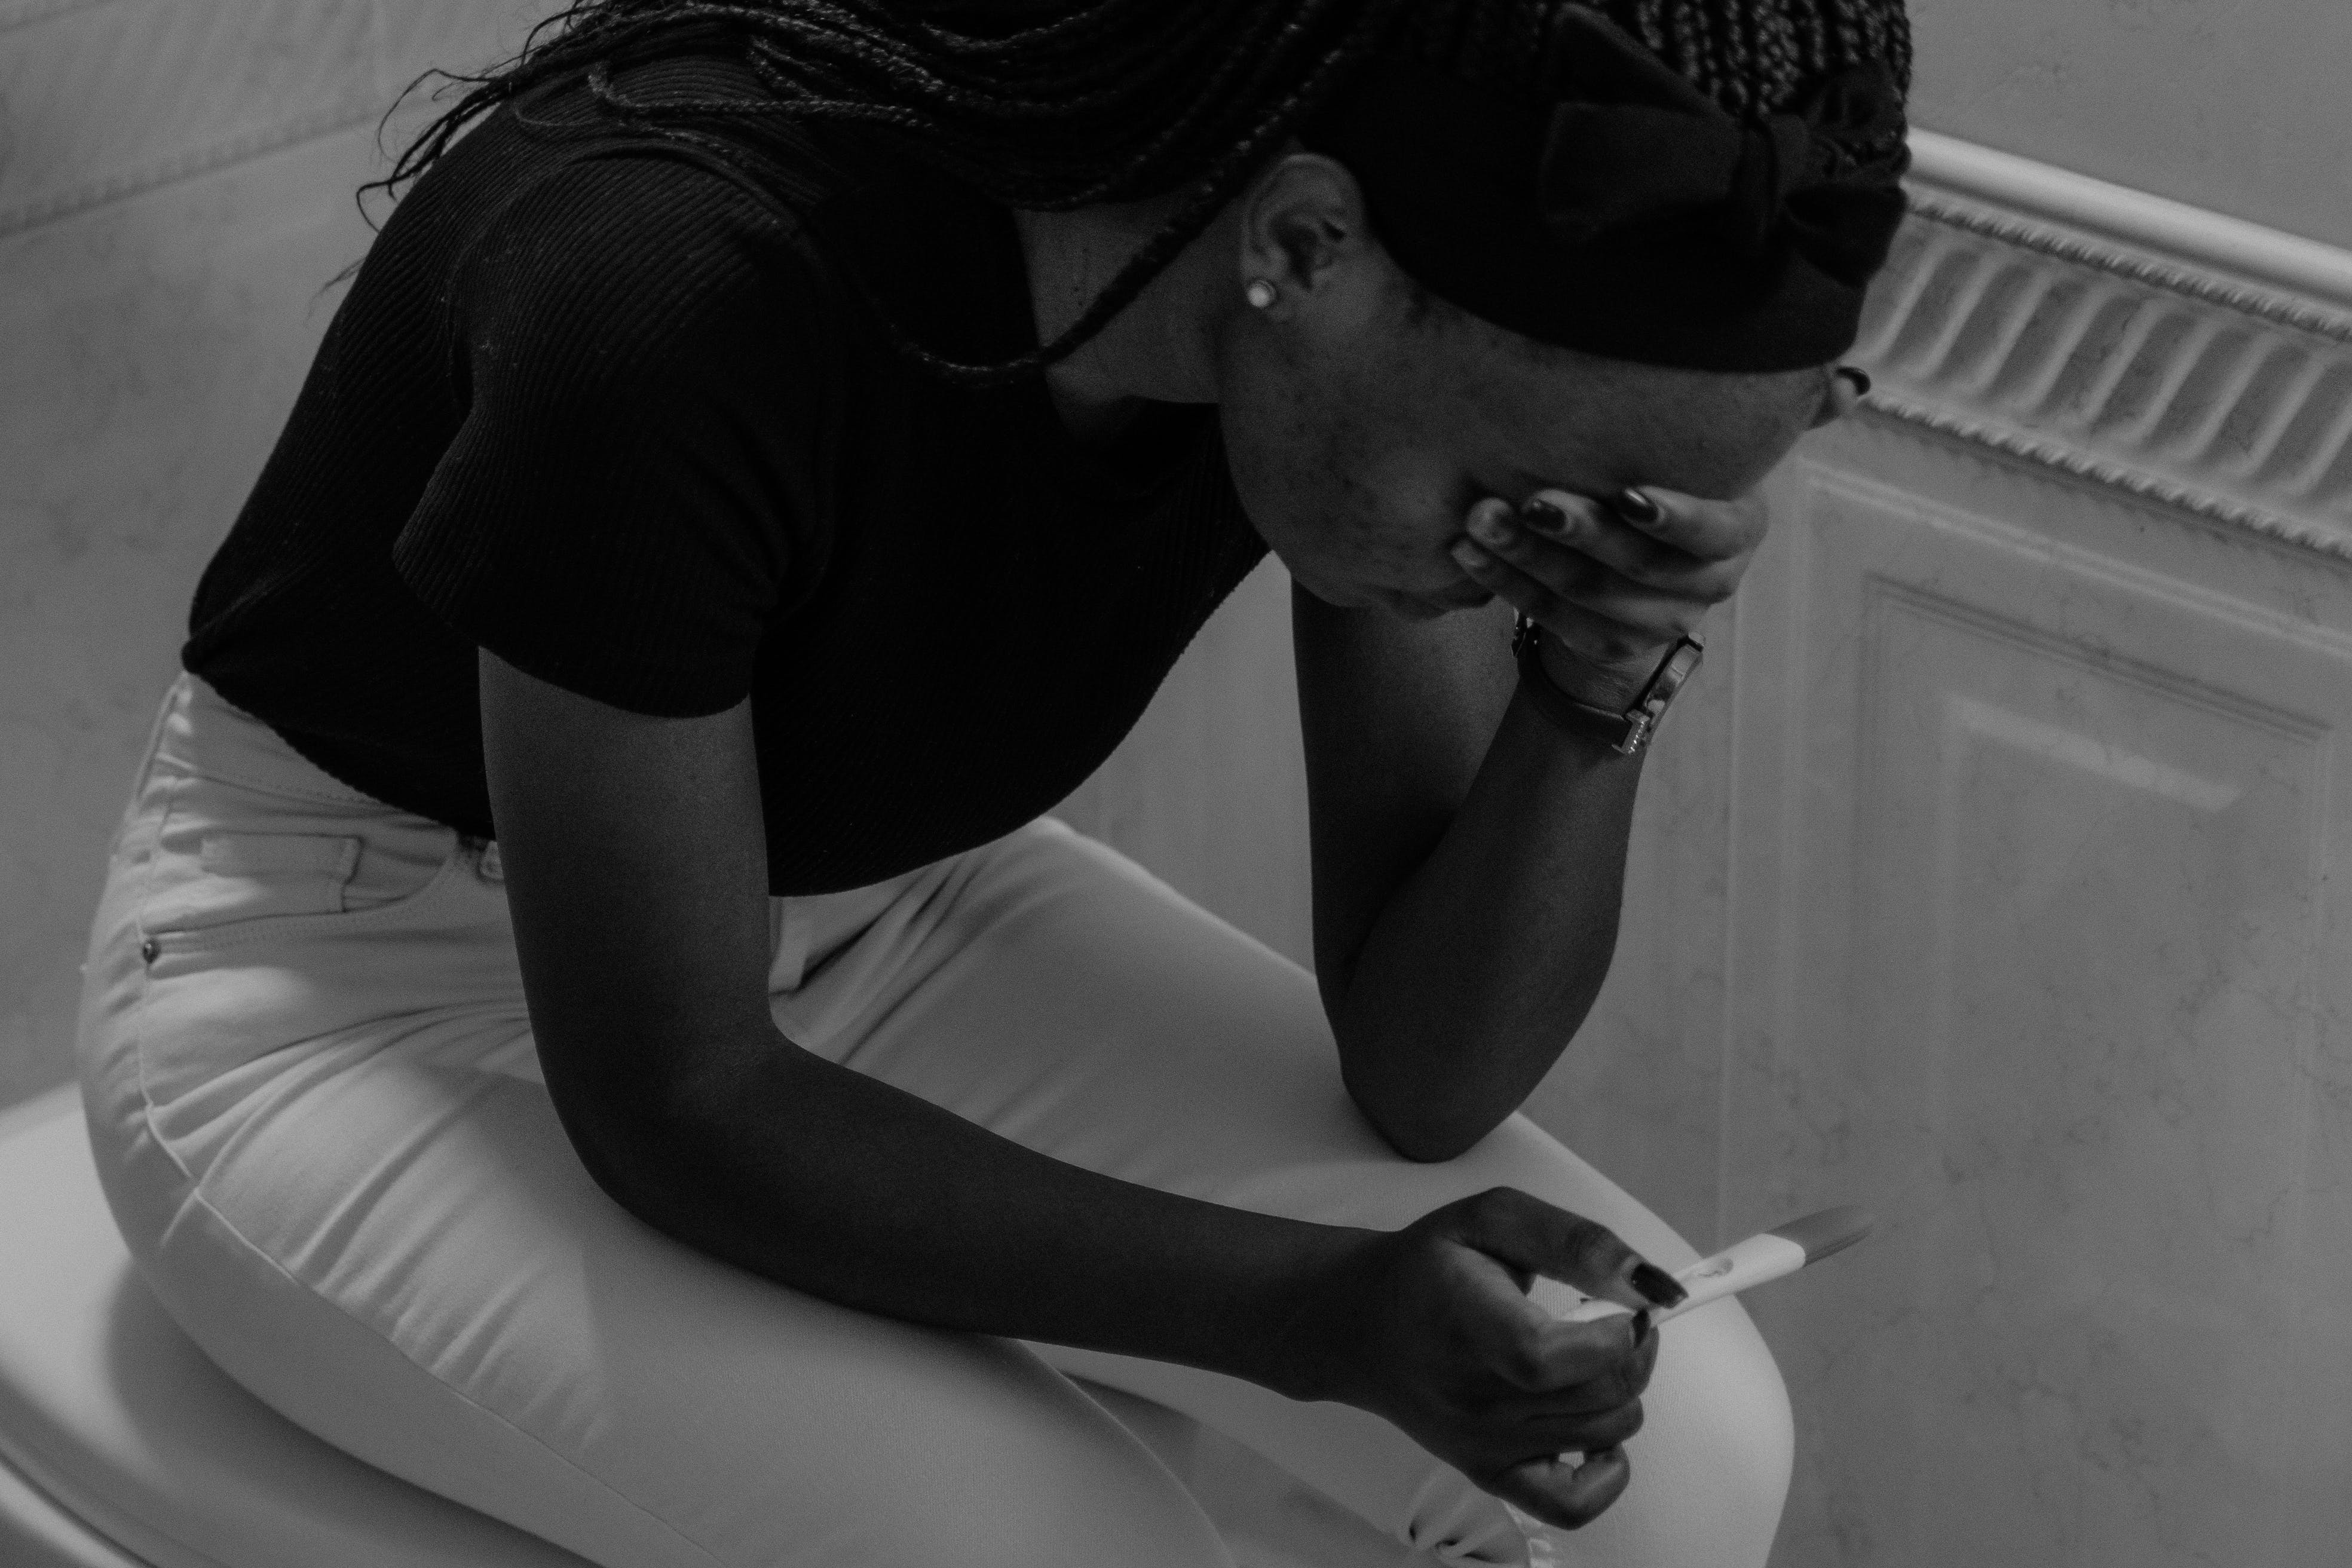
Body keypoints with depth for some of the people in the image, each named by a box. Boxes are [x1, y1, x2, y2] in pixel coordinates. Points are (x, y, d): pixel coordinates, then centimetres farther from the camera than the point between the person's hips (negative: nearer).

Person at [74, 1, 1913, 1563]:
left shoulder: (1386, 354, -17)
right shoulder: (691, 290, -37)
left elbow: (1422, 1069, -10)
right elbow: (675, 1103, -27)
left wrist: (1607, 683, -28)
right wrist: (1314, 1309, -34)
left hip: (877, 914, 6)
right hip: (363, 981, -6)